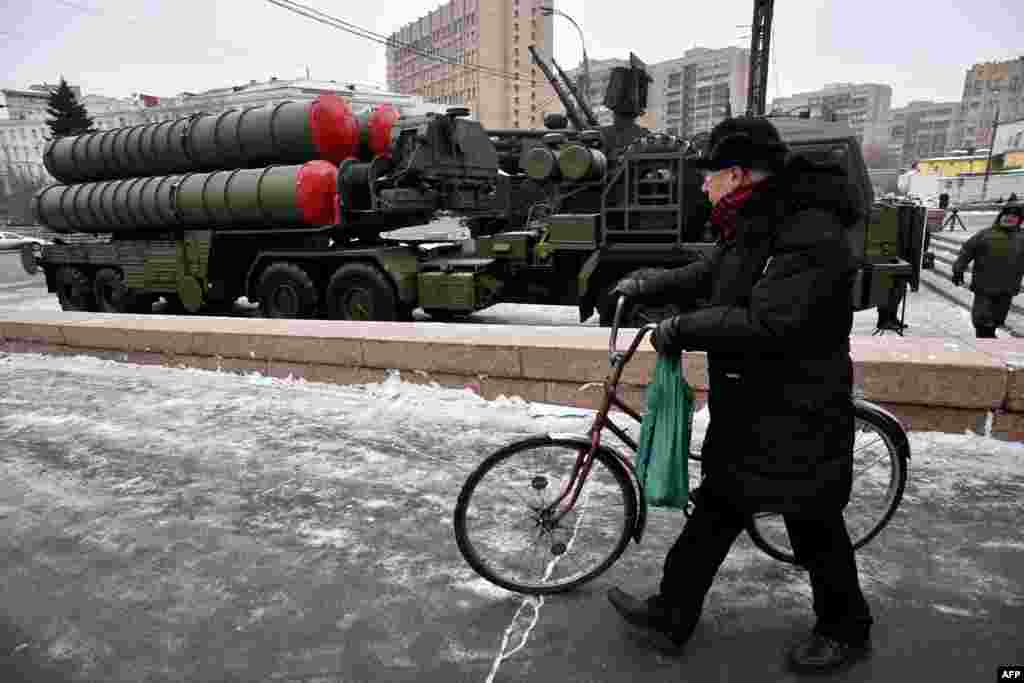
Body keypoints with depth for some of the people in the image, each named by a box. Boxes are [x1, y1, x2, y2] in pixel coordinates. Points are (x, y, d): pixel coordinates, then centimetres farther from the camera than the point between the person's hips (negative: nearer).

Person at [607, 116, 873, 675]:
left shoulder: (811, 236, -24)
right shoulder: (752, 226, 8)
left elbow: (766, 325, -32)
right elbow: (705, 275, 21)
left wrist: (680, 329, -24)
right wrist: (645, 287, 14)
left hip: (798, 423, -9)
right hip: (744, 412, 9)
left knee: (815, 531, 13)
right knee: (712, 515, 16)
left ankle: (846, 631, 41)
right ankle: (670, 616, 31)